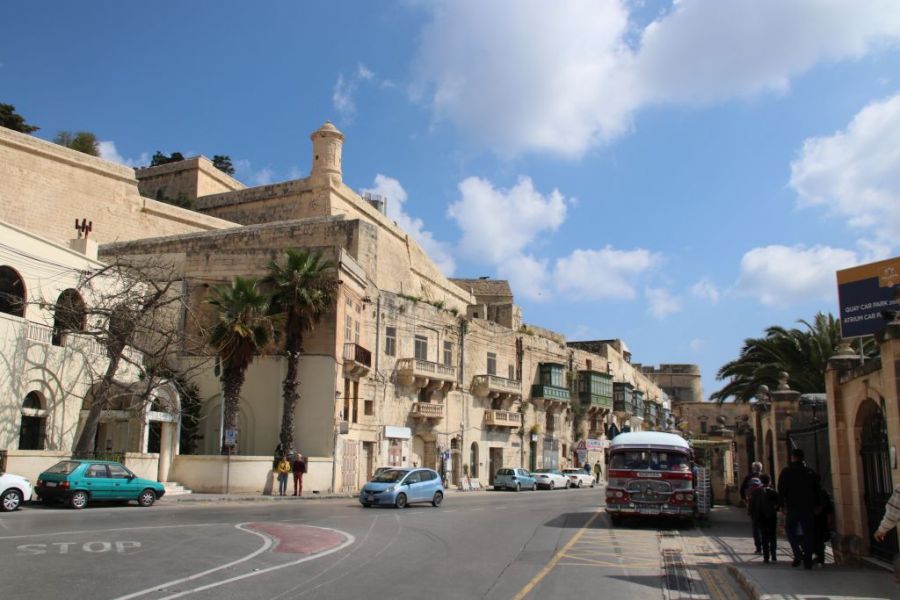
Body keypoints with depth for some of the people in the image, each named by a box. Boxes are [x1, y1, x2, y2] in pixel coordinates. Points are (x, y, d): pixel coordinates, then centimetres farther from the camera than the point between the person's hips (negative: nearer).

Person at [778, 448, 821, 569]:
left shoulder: (786, 471, -5)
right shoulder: (811, 472, 6)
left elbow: (781, 490, -7)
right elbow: (817, 490, 9)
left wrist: (782, 505, -1)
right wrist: (816, 505, 13)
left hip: (792, 507, -3)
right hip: (809, 508, 3)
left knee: (790, 530, 12)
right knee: (808, 533, 7)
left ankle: (798, 554, -6)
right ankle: (808, 561, 5)